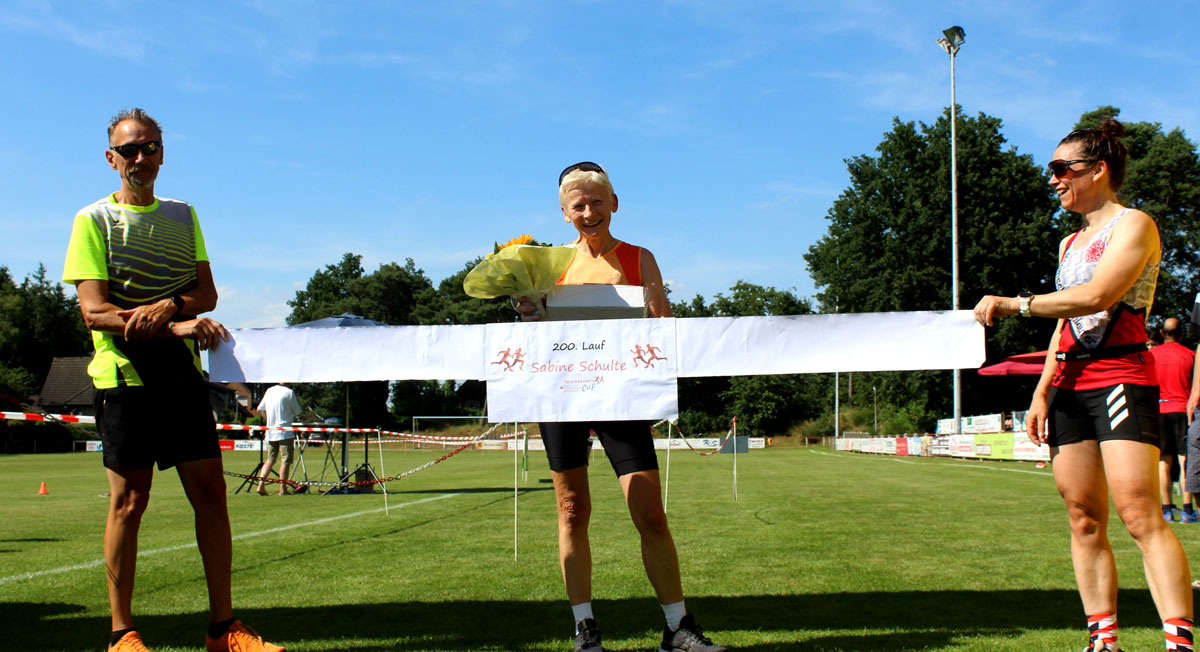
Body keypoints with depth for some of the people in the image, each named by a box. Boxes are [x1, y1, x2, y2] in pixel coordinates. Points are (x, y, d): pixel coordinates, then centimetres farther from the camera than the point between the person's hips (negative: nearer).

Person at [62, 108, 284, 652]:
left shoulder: (183, 216, 16)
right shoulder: (93, 220, 2)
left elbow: (207, 292, 10)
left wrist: (168, 306, -13)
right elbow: (93, 311, -9)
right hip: (123, 373, -4)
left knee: (210, 492, 1)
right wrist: (178, 326, -19)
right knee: (129, 500, -2)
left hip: (181, 371, 4)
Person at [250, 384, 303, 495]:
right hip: (285, 432, -6)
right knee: (286, 460, -1)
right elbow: (298, 413, -2)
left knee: (270, 460, 14)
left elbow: (259, 410, 15)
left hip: (270, 432, 6)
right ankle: (283, 489, -3)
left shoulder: (269, 390, 8)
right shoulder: (289, 392, -9)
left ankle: (260, 485, 2)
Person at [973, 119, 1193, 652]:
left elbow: (1096, 296, -18)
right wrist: (1042, 392, 14)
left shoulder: (1134, 225, -3)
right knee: (1083, 520, 4)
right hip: (1070, 384, 8)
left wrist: (1014, 304, -13)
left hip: (1121, 376, -7)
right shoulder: (1070, 243, 22)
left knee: (1140, 516, -16)